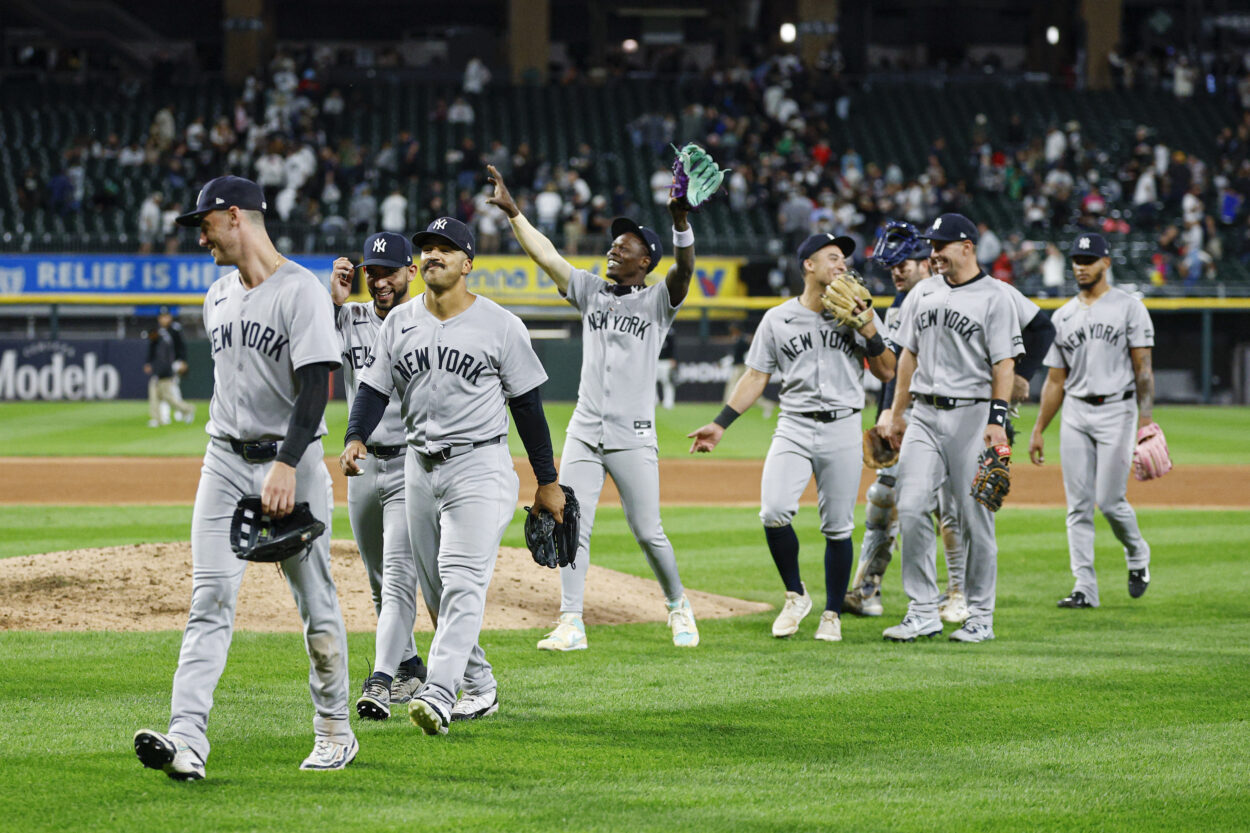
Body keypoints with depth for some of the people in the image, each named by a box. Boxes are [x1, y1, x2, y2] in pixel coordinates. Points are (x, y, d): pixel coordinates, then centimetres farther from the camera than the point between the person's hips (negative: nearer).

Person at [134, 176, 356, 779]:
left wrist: (286, 465, -29)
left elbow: (315, 388, -20)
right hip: (225, 461, 6)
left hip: (291, 461, -6)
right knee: (210, 598, -7)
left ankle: (334, 731, 18)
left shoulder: (301, 291, -12)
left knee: (314, 599, 3)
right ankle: (187, 738, -18)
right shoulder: (218, 297, 13)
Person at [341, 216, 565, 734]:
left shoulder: (500, 326, -3)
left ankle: (439, 694, -28)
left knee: (462, 581, -18)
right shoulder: (400, 322, 8)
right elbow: (374, 387, 5)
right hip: (420, 467, 5)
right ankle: (479, 688, 24)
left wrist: (548, 482, 1)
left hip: (480, 464, -5)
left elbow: (527, 404, 0)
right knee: (436, 592, 10)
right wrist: (355, 438, -16)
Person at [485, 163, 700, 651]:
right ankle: (571, 624, -1)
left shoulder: (658, 300, -1)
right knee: (573, 529, -2)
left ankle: (677, 605, 22)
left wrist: (681, 221, -36)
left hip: (633, 437, -4)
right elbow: (543, 253, 6)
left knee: (648, 533, 0)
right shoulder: (591, 291, 11)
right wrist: (511, 211, -3)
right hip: (584, 433, 4)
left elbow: (685, 268, -19)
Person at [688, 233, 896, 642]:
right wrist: (720, 423, 2)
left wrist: (869, 332, -10)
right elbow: (756, 377, 9)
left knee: (837, 527, 0)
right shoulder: (778, 319, 6)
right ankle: (796, 595, 3)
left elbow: (887, 373, 5)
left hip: (842, 428, 0)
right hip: (794, 427, 0)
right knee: (774, 512, -18)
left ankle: (832, 615, 14)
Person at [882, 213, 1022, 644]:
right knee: (911, 510, -7)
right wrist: (897, 413, 15)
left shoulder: (994, 297, -4)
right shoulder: (922, 294, 14)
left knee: (974, 518, -2)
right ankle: (924, 612, -3)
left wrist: (997, 419, -17)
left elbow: (1004, 364, -8)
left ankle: (980, 616, 8)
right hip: (925, 415, 5)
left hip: (972, 415, -5)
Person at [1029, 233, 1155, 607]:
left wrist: (1146, 417, -16)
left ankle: (1137, 557, 20)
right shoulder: (1063, 316, 14)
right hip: (1075, 413, 5)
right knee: (1078, 505, 0)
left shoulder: (1129, 307, 0)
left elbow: (1143, 367, -5)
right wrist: (1038, 430, 12)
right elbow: (1055, 380, 16)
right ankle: (1085, 587, 2)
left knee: (1109, 501, -8)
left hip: (1116, 411, -5)